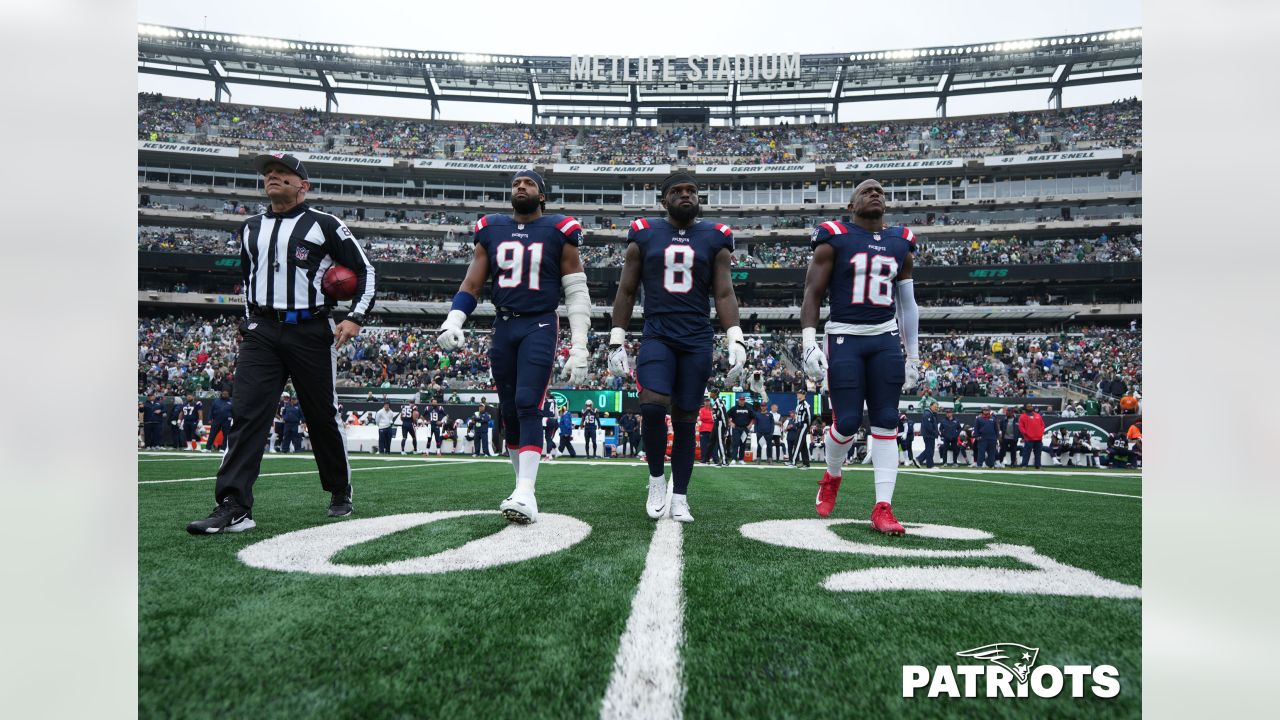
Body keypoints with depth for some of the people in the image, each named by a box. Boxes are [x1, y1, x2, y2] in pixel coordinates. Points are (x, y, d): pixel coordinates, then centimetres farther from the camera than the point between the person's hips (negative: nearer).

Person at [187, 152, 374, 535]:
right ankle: (234, 508, -10)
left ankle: (340, 493, 22)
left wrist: (356, 318, -8)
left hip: (311, 333, -4)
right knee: (246, 414, -8)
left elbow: (365, 270, 2)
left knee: (323, 415, 4)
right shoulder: (251, 229, 16)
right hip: (261, 332, 4)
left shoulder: (325, 225, 0)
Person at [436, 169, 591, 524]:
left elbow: (577, 294, -1)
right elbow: (471, 285, 10)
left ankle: (526, 495, -18)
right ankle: (524, 484, 21)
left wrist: (579, 349, -7)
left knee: (528, 405, -17)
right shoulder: (490, 231, 11)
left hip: (540, 327, -4)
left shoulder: (559, 233, 1)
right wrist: (452, 321, -8)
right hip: (503, 327, 4)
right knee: (509, 411, 7)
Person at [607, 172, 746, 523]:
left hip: (698, 341, 1)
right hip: (657, 337, -1)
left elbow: (724, 294, 6)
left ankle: (680, 497, 18)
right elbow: (626, 292, 9)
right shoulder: (644, 235, 7)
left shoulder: (715, 238, 8)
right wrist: (616, 342, 3)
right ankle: (657, 479, 4)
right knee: (653, 405, -21)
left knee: (685, 419, 4)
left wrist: (736, 339, -8)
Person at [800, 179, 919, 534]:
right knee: (847, 422, -5)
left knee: (886, 422, -2)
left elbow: (907, 305, 18)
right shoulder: (834, 240, 0)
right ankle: (831, 477, 26)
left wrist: (913, 356, 16)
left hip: (886, 340, 4)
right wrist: (809, 343, -12)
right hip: (844, 338, -4)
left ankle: (883, 508, 2)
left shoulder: (901, 244, 13)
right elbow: (812, 295, -2)